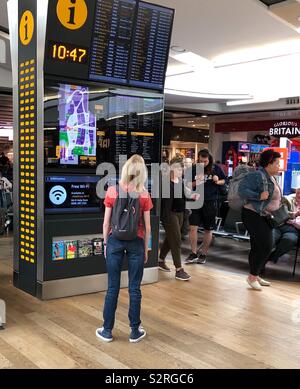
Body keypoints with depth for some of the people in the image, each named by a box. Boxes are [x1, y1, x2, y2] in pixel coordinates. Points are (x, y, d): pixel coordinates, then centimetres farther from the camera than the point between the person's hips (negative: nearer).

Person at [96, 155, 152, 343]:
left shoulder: (112, 191, -5)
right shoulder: (144, 195, -6)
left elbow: (106, 223, -2)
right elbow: (147, 226, -2)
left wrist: (106, 244, 11)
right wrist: (146, 249, 9)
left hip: (115, 240, 1)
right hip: (136, 242, 0)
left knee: (113, 287, 8)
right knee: (134, 288, 8)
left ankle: (107, 331, 18)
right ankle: (135, 331, 18)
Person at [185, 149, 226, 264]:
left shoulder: (216, 168, -1)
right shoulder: (193, 169, 0)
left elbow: (224, 181, 10)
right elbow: (188, 185, 5)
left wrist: (218, 181, -11)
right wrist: (196, 183, -15)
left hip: (210, 202, 0)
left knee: (208, 230, 8)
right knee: (193, 227, -6)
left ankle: (203, 254, 22)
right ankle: (194, 253, 8)